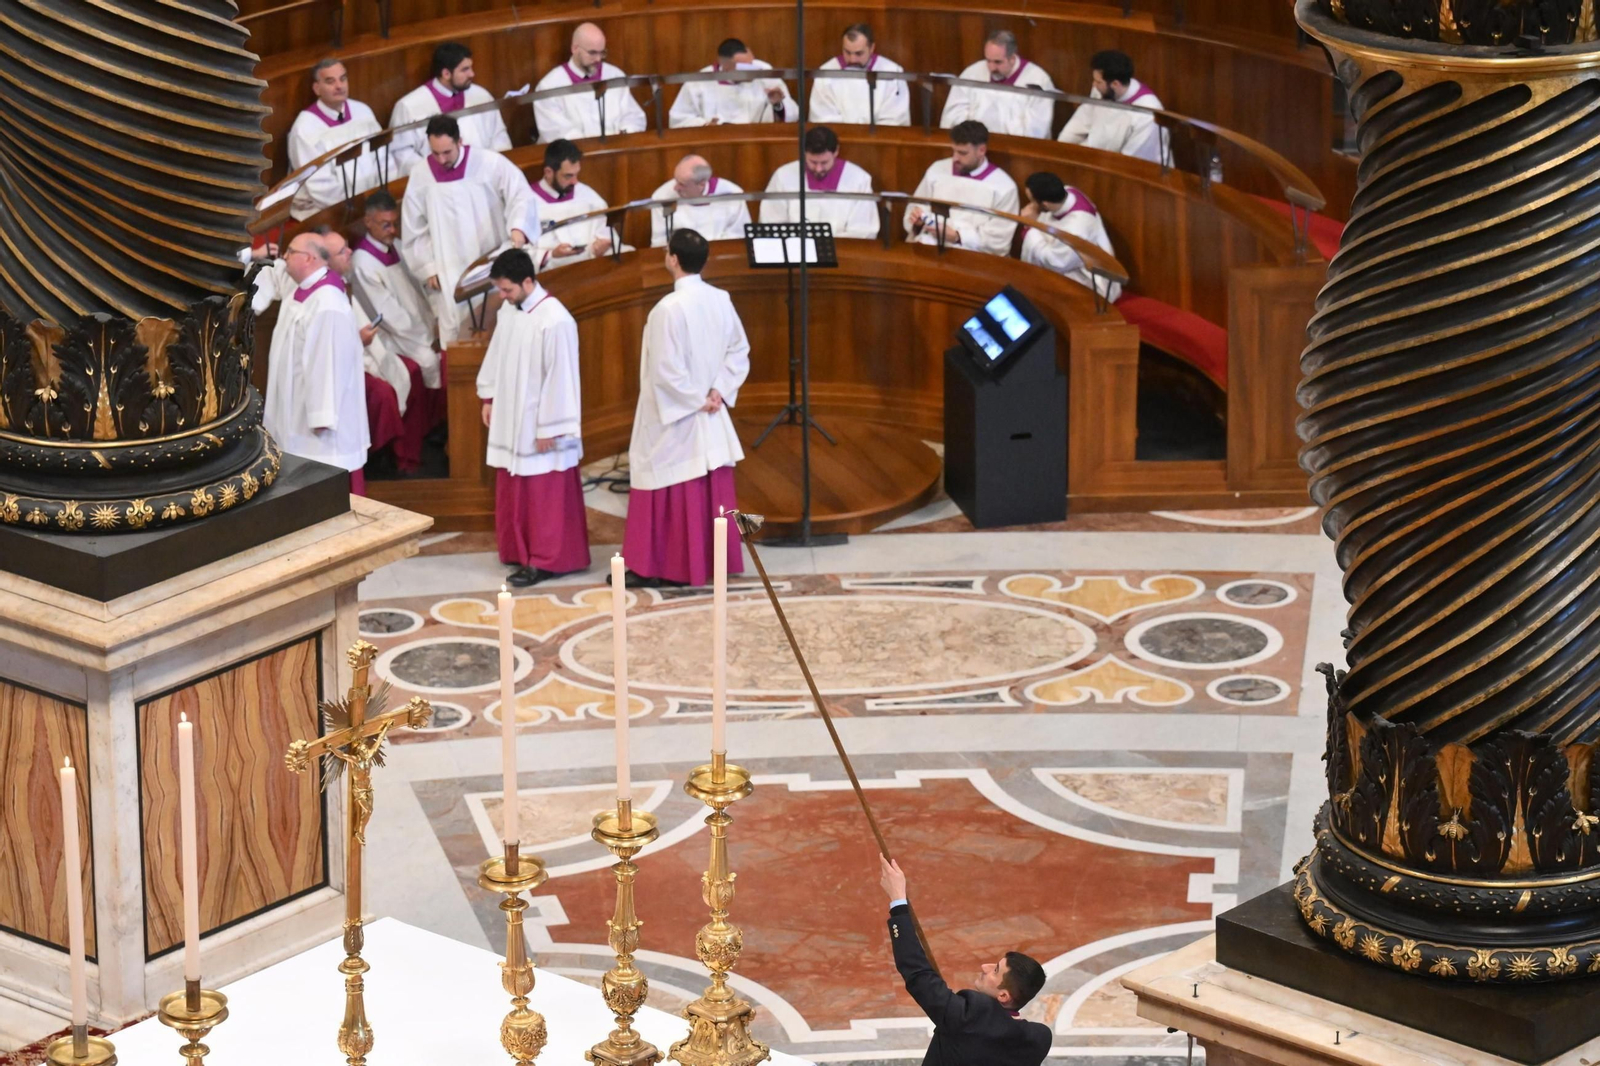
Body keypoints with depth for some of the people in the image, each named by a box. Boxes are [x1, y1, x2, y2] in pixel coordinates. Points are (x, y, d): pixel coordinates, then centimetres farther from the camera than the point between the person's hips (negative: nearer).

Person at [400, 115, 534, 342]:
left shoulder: (490, 163, -9)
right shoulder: (420, 175, -1)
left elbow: (520, 195, -12)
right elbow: (414, 229, 6)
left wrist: (517, 228, -31)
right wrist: (428, 268, 3)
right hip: (451, 276, 1)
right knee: (456, 333, -2)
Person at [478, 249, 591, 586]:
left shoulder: (554, 320, -23)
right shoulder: (508, 311, 1)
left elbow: (560, 376, -21)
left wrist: (549, 428, -18)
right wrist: (489, 397, 16)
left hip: (539, 424, -8)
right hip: (511, 418, 8)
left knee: (544, 495, 1)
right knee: (512, 491, 15)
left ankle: (546, 560, 8)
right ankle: (519, 550, 27)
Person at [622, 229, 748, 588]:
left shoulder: (668, 309, -21)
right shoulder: (721, 301, 1)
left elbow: (665, 369, -22)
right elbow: (739, 350, 6)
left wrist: (694, 400, -11)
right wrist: (719, 391, 0)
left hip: (674, 419, -7)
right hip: (712, 422, 7)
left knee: (671, 495, 1)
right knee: (712, 493, 13)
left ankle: (662, 568, 6)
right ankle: (713, 561, 19)